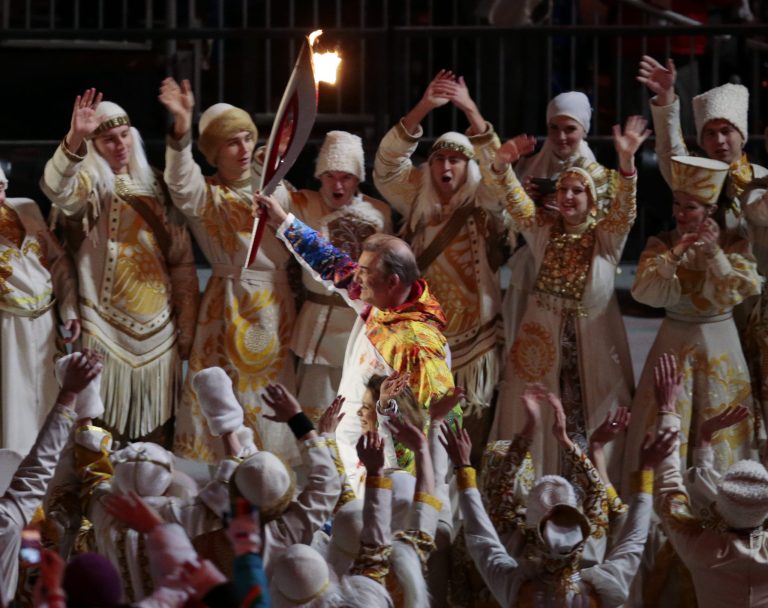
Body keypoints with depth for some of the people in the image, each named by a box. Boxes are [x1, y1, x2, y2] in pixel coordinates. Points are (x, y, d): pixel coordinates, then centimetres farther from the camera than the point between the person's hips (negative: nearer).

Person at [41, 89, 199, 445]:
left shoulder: (153, 184, 11)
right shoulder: (89, 182, -4)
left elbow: (180, 257, 13)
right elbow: (57, 188, -30)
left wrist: (186, 321, 9)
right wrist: (74, 139, -47)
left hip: (157, 324, 5)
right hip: (108, 325, -4)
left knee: (157, 427, 8)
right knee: (108, 424, -6)